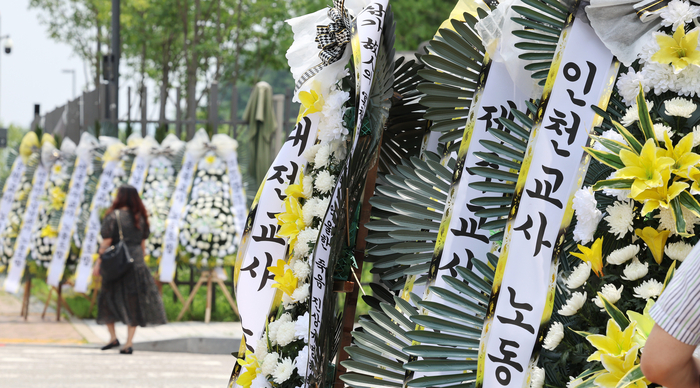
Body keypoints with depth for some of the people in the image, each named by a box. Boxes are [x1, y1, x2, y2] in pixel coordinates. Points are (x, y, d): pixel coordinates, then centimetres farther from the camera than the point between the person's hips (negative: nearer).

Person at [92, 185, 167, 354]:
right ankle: (129, 342, 1)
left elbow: (106, 243, -10)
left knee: (108, 299, 13)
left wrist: (98, 264, -5)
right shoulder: (140, 218, 7)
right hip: (136, 263, 4)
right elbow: (143, 244, 10)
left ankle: (113, 337, 8)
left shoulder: (113, 216, -7)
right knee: (133, 302, 5)